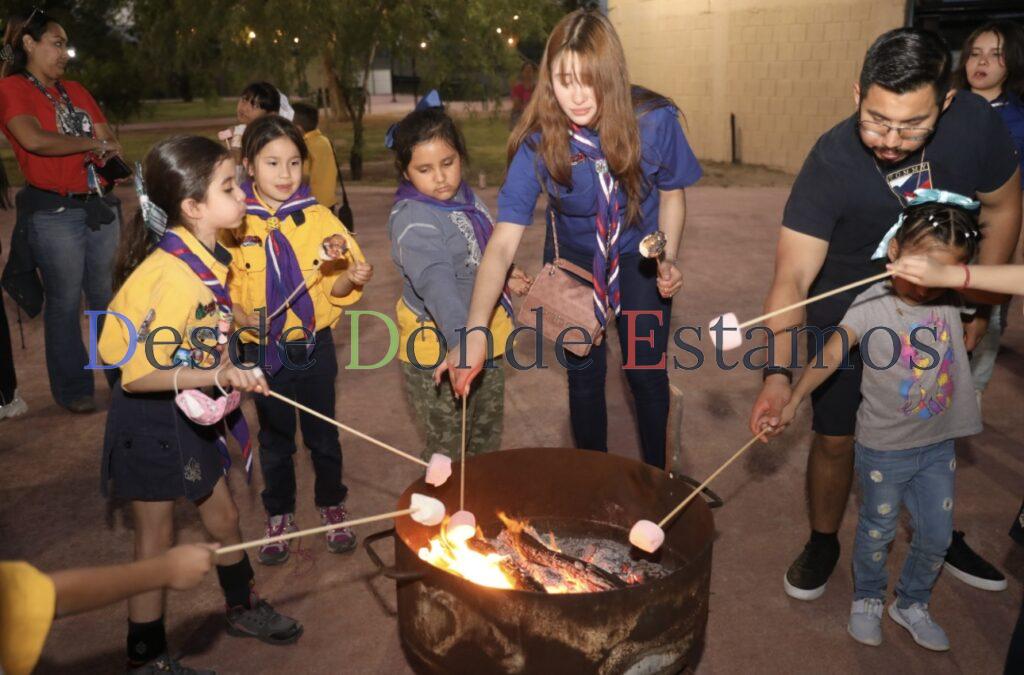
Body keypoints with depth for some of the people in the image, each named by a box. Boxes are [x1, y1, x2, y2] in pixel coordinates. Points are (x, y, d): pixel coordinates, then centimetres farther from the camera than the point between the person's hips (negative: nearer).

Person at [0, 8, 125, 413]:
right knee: (65, 301, 2)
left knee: (105, 295, 11)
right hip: (53, 213, -5)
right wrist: (93, 143, -9)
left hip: (99, 207, 5)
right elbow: (34, 139, -19)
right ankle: (72, 390, 14)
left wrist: (106, 151, -9)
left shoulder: (75, 91, 17)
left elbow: (109, 139, 14)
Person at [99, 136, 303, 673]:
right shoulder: (169, 274, -28)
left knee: (223, 516, 21)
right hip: (149, 420, -8)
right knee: (157, 539, 9)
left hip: (190, 413, 8)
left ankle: (244, 608, 45)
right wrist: (218, 375, -33)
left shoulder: (207, 258, -2)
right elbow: (136, 374, -29)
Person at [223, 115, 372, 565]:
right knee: (274, 437, 15)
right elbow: (223, 287, -2)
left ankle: (332, 506, 34)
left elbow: (335, 289, -2)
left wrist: (351, 278, -23)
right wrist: (241, 315, -19)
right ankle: (279, 516, 34)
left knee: (323, 433, 13)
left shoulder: (318, 219, -5)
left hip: (313, 345, 0)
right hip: (262, 350, 0)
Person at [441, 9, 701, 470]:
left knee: (647, 372, 3)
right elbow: (503, 243, -33)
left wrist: (668, 260, -20)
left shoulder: (655, 121, -26)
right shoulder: (537, 143, -27)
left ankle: (656, 476, 30)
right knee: (584, 372, 7)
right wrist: (475, 332, -44)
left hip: (640, 256, 0)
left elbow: (671, 192, -5)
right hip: (574, 257, 0)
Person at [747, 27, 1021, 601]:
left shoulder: (975, 123, -21)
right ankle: (823, 543, 32)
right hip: (844, 320, -3)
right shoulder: (830, 163, -30)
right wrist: (778, 372, -47)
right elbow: (791, 278, -34)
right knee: (835, 440, 5)